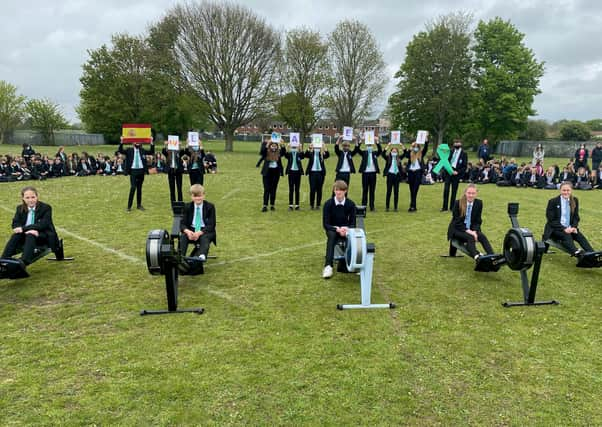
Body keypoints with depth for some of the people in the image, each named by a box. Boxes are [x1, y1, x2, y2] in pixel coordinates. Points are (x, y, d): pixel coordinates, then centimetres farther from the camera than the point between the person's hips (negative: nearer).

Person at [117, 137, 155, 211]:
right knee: (133, 187, -11)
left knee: (139, 188, 10)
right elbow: (120, 151, -5)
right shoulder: (129, 150, 3)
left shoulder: (142, 150, 11)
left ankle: (139, 205, 19)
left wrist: (152, 143, 1)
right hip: (133, 171, -3)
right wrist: (121, 142, -16)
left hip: (141, 171, 3)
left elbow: (152, 152, 11)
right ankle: (129, 206, -4)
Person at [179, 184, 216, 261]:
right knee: (183, 236, -28)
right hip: (191, 231, 3)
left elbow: (211, 225, -9)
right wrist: (187, 231, -25)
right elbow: (182, 223, 0)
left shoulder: (210, 207, -2)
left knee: (204, 238, -36)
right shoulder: (188, 207, 6)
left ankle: (202, 256, -60)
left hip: (205, 231, -3)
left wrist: (199, 233, -26)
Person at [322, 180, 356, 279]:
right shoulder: (328, 204, -12)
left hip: (345, 229, 1)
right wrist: (337, 229, -31)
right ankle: (328, 266, -45)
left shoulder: (351, 204, -8)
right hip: (332, 229, -1)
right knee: (332, 235, -36)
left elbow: (353, 223, -6)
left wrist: (346, 229, -30)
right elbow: (325, 224, -13)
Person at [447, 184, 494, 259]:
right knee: (470, 237, -33)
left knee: (482, 236, -26)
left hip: (471, 229, 4)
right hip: (457, 229, -4)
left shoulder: (479, 203, -1)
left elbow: (478, 221, 1)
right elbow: (457, 221, -12)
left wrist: (474, 231, -17)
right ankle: (477, 257, -57)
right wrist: (467, 231, -24)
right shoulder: (458, 203, -12)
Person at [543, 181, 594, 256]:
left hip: (569, 228, 5)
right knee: (566, 236, -33)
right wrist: (564, 229, -21)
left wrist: (574, 227, -11)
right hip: (555, 229, -5)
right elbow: (551, 220, -10)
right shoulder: (553, 202, -6)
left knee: (580, 236, -24)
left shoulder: (575, 201, 7)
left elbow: (576, 217, 10)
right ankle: (576, 252, -58)